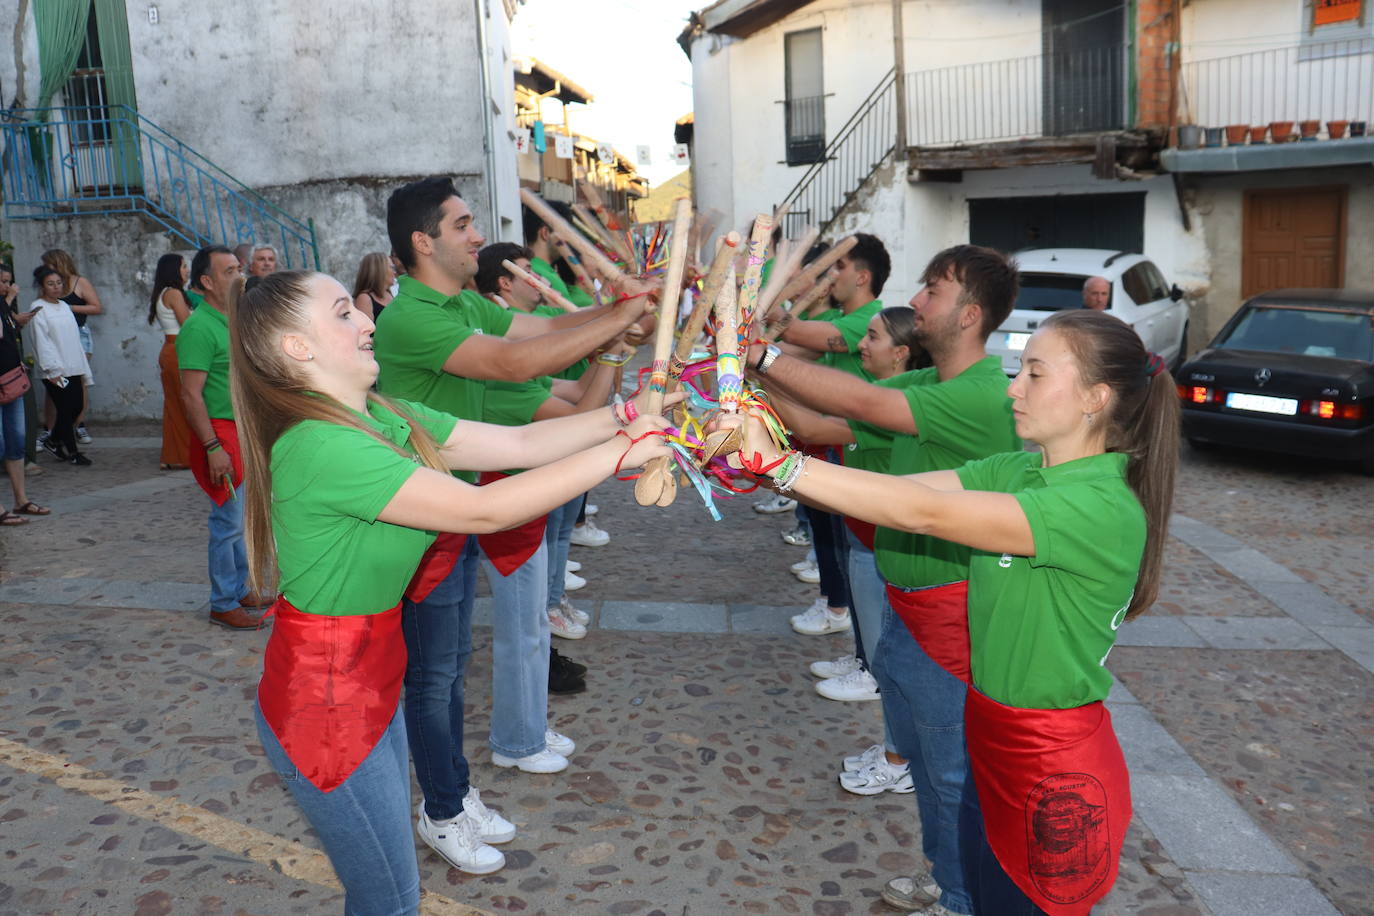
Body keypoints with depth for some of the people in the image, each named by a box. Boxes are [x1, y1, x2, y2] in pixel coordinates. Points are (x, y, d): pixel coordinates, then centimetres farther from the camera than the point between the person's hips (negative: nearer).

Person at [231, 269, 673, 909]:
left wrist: (625, 416, -11)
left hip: (370, 681, 8)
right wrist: (620, 451, -26)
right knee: (390, 896, 9)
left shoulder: (383, 419, 1)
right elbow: (485, 510, -30)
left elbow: (518, 443, -2)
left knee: (383, 886, 24)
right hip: (324, 702, -8)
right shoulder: (318, 445, -28)